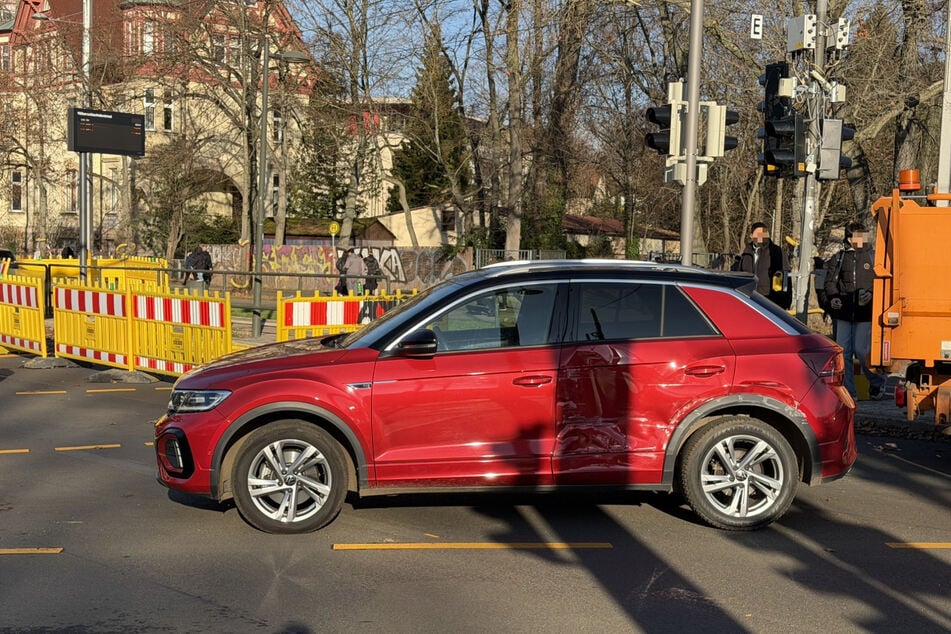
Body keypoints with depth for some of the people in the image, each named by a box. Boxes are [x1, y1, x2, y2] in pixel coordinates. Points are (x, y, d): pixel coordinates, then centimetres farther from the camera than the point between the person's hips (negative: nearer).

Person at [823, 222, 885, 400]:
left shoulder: (873, 258, 7)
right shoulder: (837, 259, 10)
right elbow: (830, 282, 10)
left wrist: (870, 293, -11)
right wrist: (832, 297, -7)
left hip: (864, 312, -2)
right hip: (842, 312, 2)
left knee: (861, 350, -7)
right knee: (842, 351, 2)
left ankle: (876, 382, 18)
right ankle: (847, 391, 12)